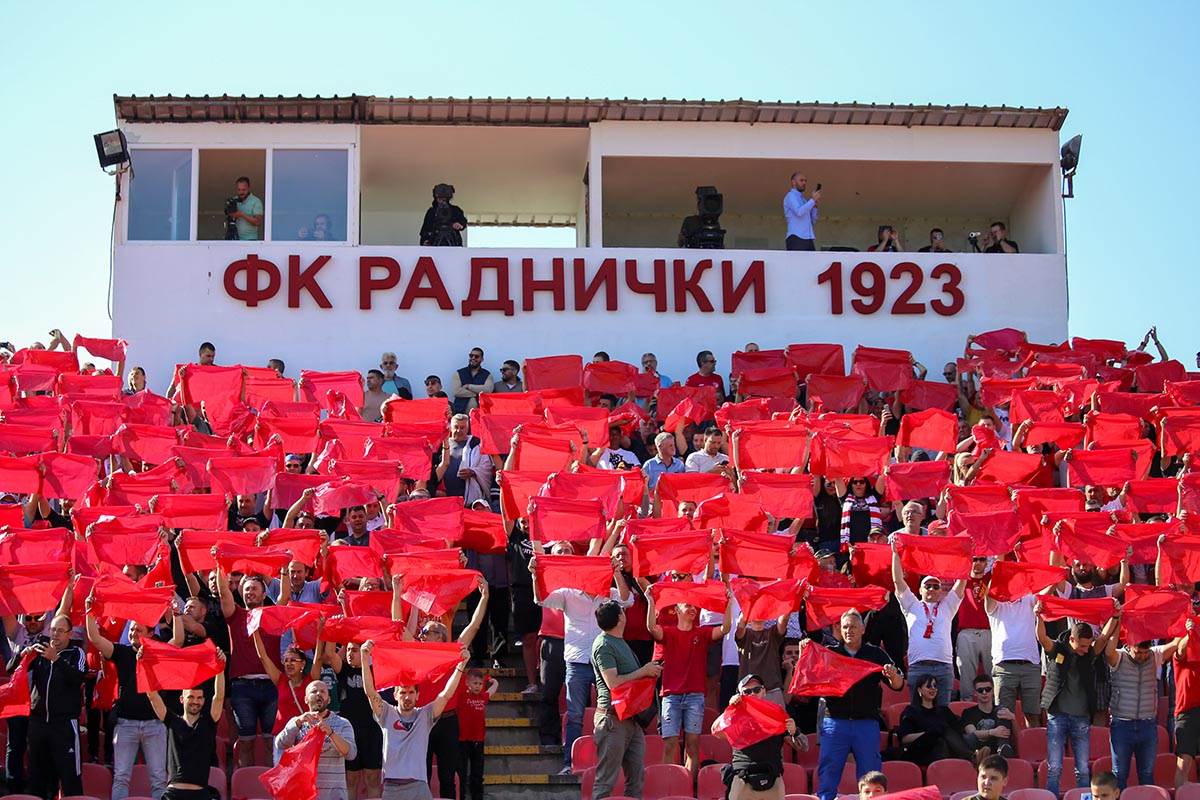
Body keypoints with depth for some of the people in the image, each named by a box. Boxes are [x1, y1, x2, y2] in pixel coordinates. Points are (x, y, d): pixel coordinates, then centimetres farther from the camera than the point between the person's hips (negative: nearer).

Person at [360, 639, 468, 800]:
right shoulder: (387, 714, 8)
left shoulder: (425, 716, 9)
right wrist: (365, 659, -15)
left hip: (418, 785, 0)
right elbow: (370, 692, -4)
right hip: (391, 785, 0)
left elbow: (446, 694, -1)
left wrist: (461, 666, -12)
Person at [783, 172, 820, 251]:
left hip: (808, 239, 9)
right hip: (796, 238, -9)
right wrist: (813, 200, -8)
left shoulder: (803, 200, 27)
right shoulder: (790, 196, 0)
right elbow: (799, 212, -18)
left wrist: (815, 206, 7)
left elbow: (812, 221, 21)